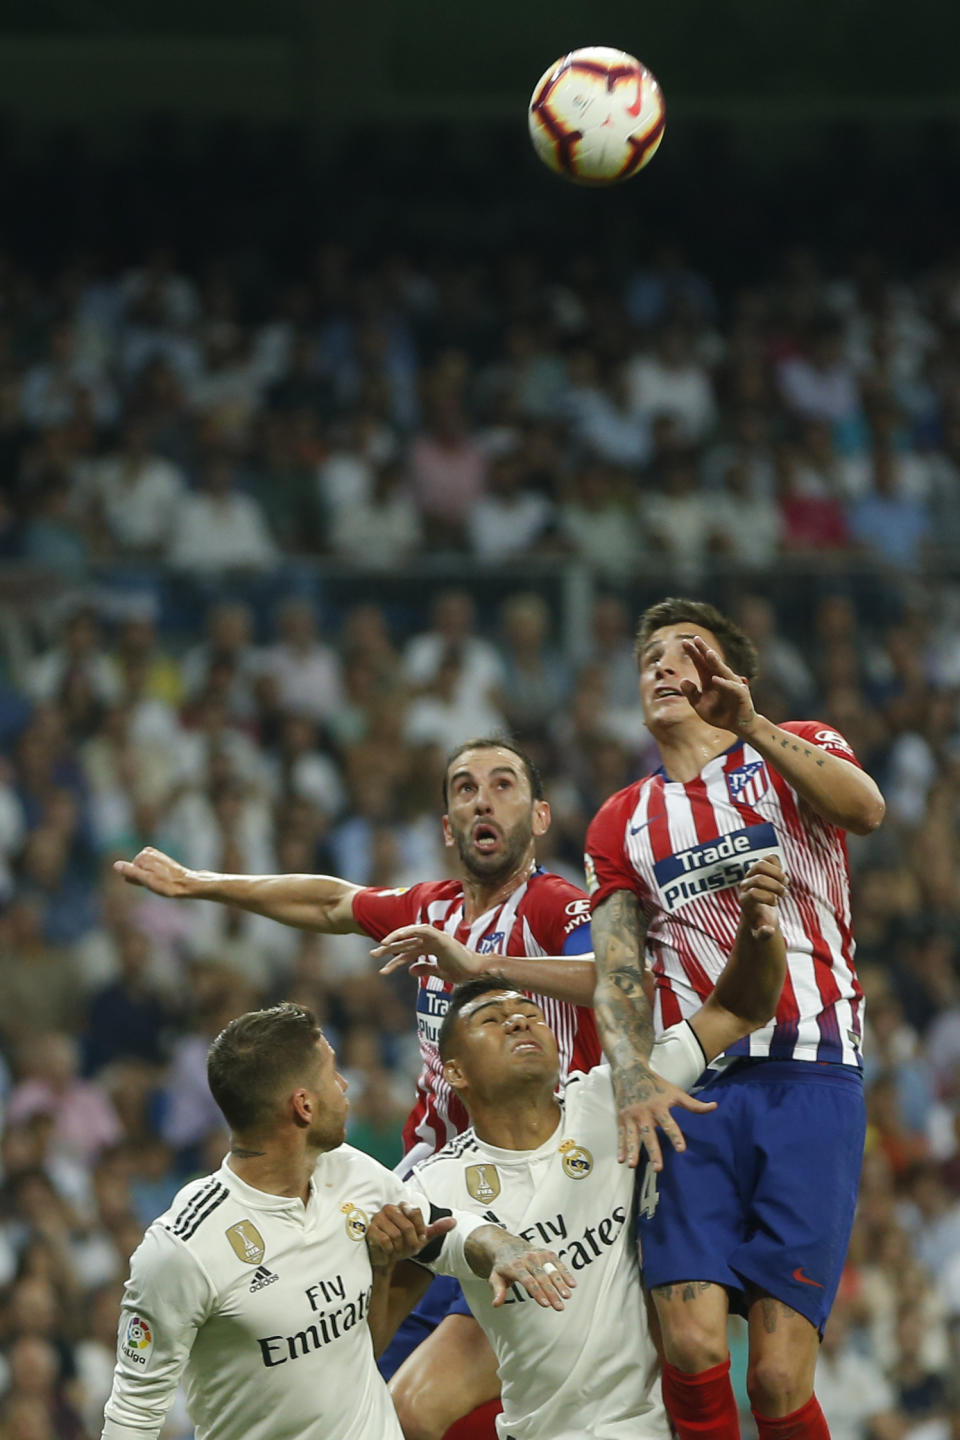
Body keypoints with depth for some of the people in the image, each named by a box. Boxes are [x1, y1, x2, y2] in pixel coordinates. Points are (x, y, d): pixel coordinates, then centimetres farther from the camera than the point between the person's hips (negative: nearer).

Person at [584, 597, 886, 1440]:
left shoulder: (795, 754, 13)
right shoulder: (622, 824, 21)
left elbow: (864, 810, -12)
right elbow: (617, 969, 8)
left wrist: (748, 721, -22)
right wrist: (632, 1076, -11)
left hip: (810, 1082, -3)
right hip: (693, 1085, 3)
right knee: (692, 1343, -16)